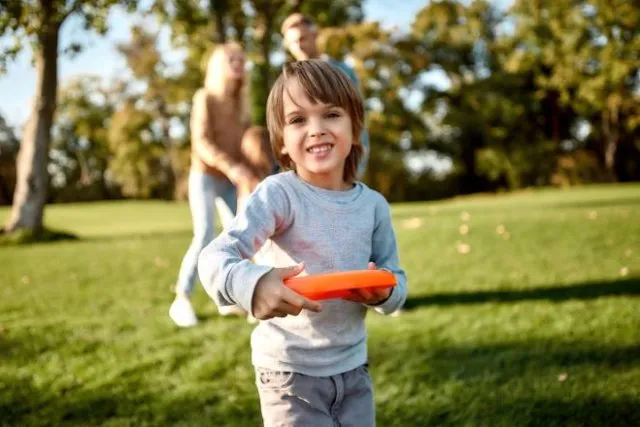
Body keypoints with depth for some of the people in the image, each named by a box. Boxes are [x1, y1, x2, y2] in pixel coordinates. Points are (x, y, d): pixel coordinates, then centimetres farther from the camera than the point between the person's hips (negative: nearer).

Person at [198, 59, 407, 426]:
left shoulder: (374, 204, -1)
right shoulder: (279, 194, -16)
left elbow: (397, 281, 7)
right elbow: (215, 258, -25)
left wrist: (385, 292, -17)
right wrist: (252, 285, -46)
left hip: (353, 368, 5)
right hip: (290, 371, -5)